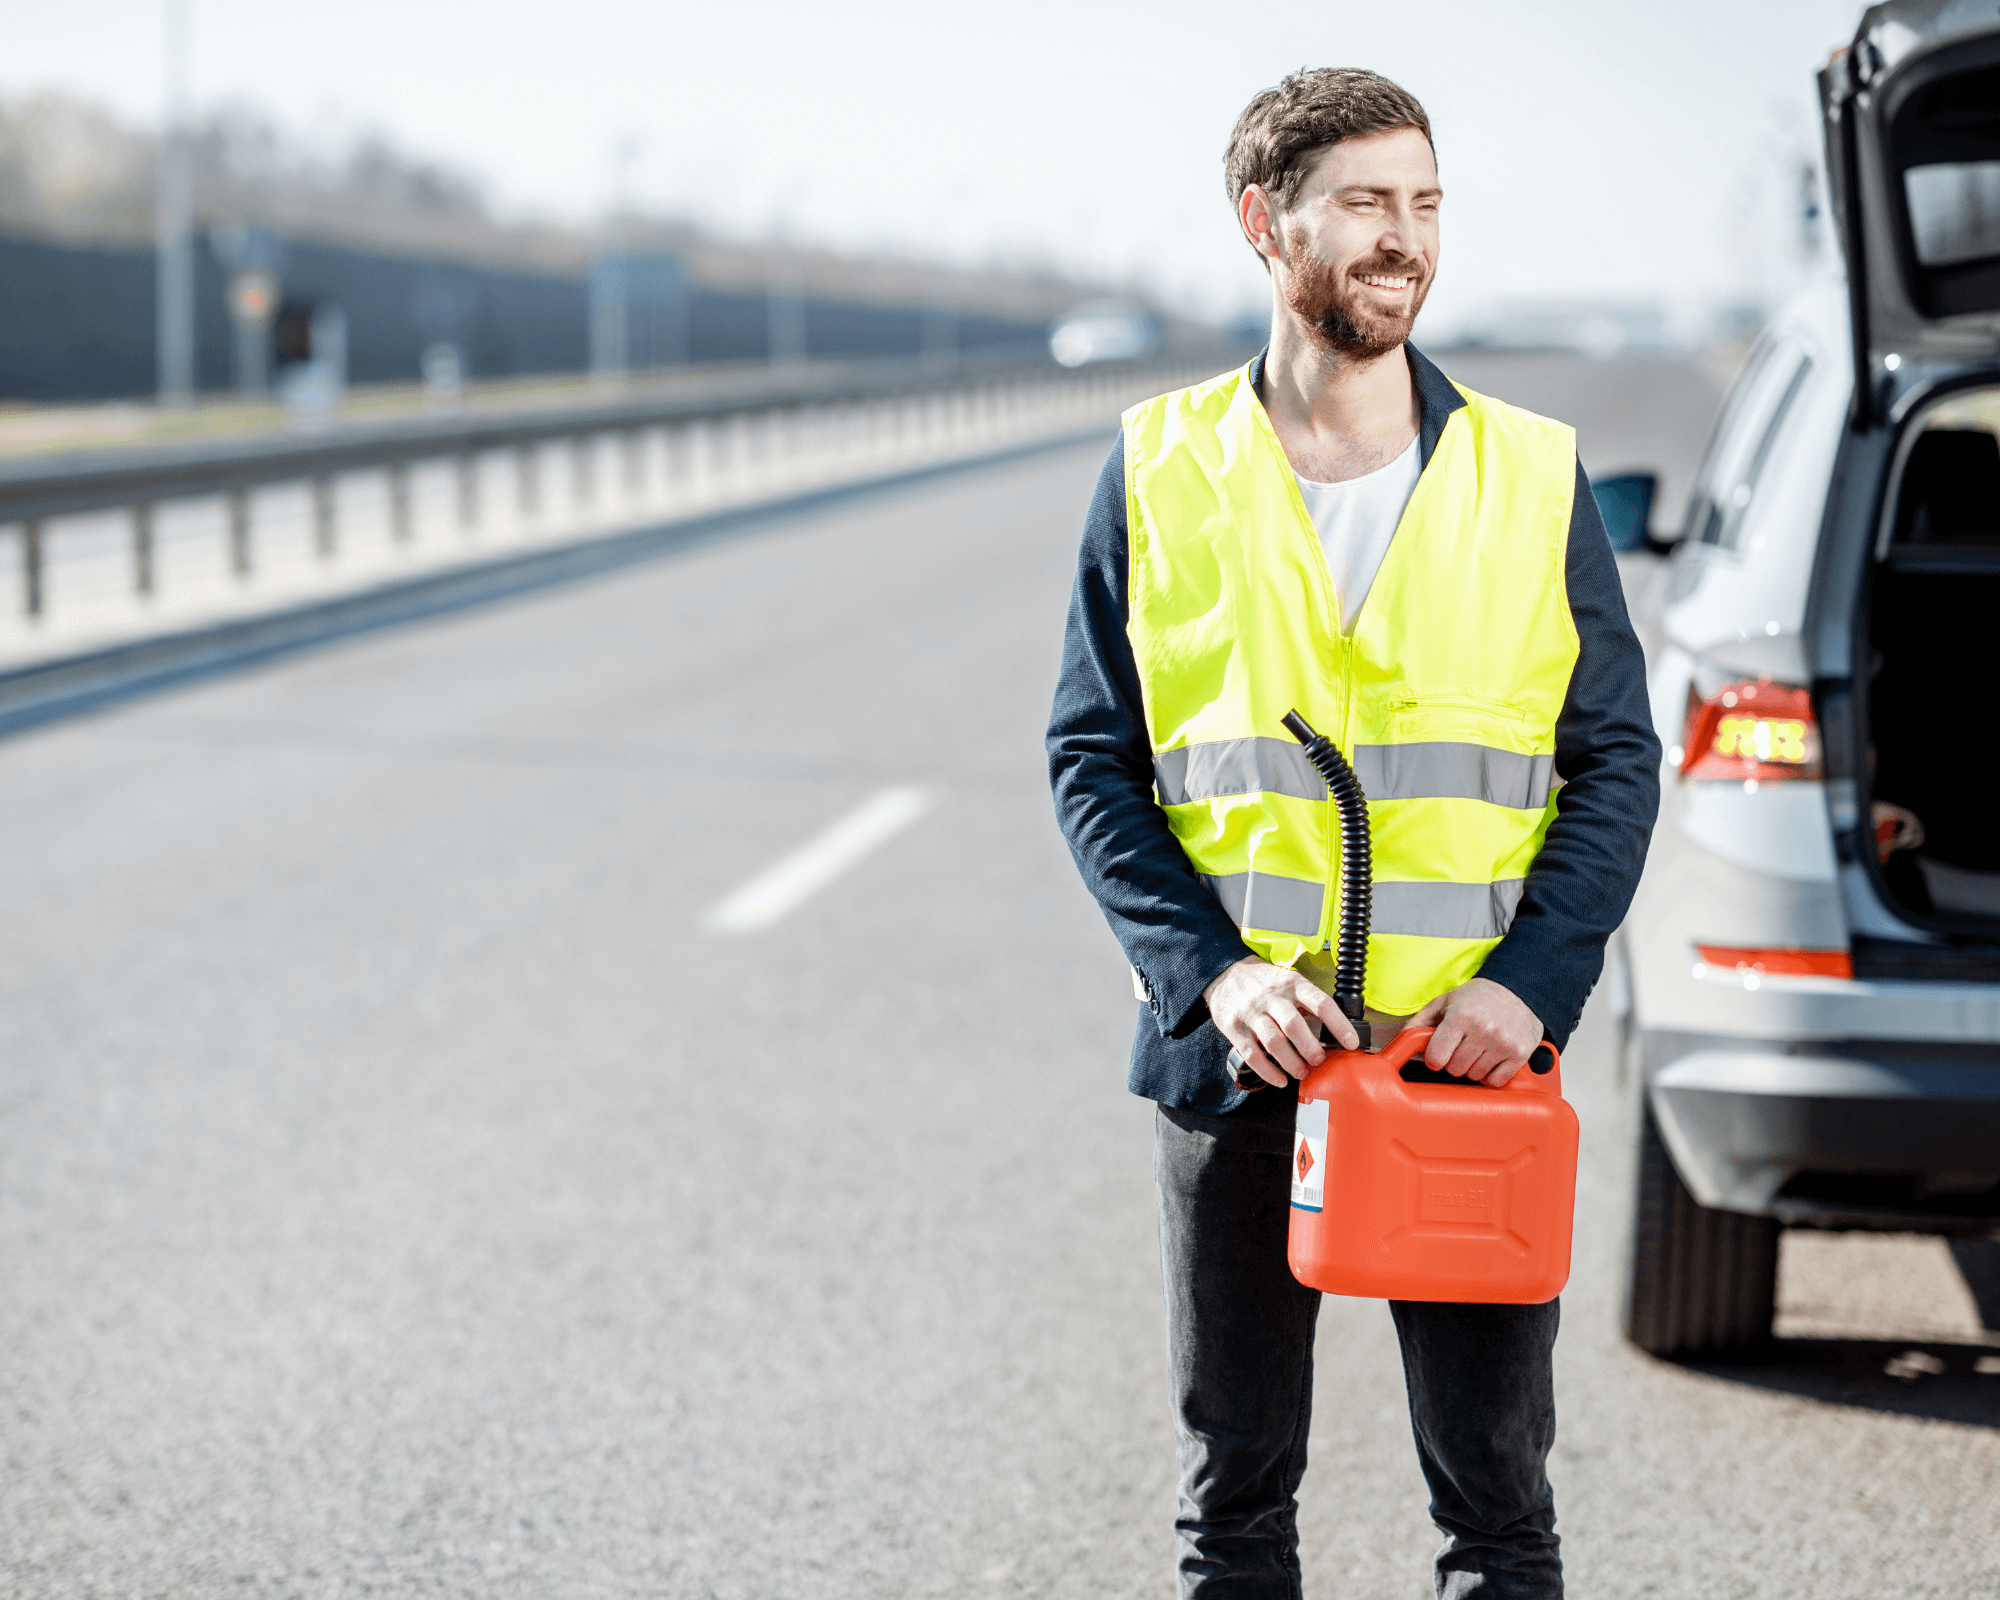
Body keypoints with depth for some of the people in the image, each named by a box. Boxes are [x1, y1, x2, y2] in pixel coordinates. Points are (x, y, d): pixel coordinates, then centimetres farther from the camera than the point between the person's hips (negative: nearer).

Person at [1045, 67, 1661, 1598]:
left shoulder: (1531, 475, 2)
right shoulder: (1163, 473, 1)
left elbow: (1618, 759, 3)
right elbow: (1092, 763, 2)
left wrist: (1530, 980, -12)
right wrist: (1212, 970, -13)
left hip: (1475, 1065, 0)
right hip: (1235, 1062, 0)